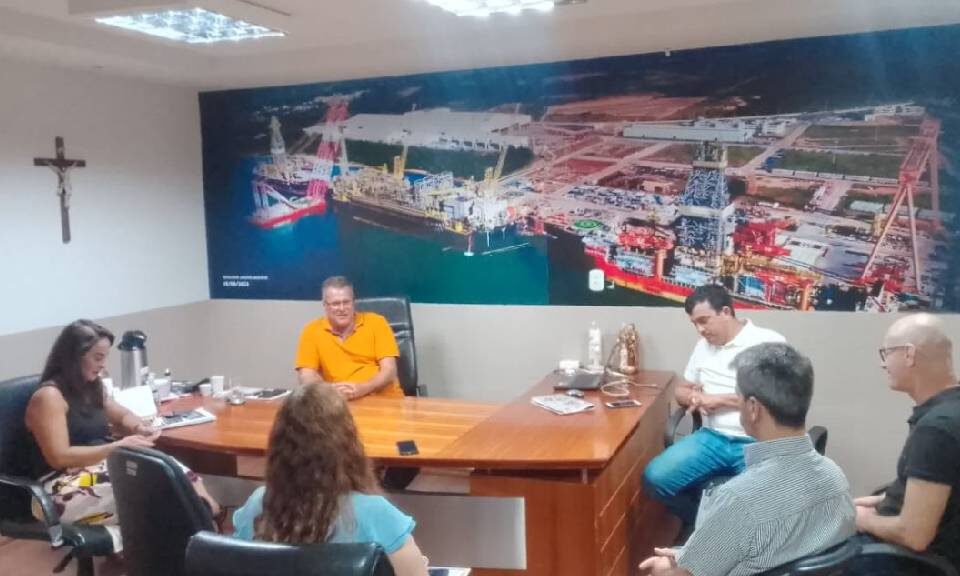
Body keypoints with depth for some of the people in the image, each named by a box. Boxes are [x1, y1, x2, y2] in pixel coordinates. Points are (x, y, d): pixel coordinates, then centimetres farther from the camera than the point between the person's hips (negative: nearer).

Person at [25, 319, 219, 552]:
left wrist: (140, 428, 2)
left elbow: (122, 415, 26)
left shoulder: (91, 387, 13)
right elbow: (59, 457, -20)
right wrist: (117, 447, -25)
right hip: (63, 490, -7)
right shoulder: (49, 396, -13)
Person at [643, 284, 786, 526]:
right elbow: (681, 389, 25)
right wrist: (693, 398, -1)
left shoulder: (769, 342, -3)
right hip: (712, 438, 5)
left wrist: (720, 399, -10)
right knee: (654, 479, -15)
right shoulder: (704, 345, 17)